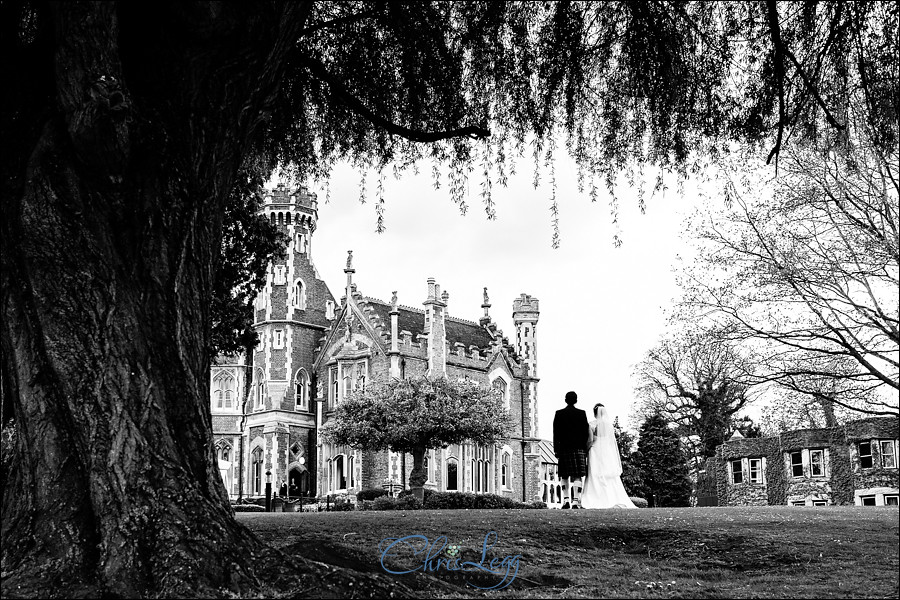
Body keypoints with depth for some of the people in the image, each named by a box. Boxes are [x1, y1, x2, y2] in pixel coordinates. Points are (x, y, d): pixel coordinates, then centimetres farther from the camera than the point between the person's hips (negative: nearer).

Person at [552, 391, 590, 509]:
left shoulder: (559, 414, 2)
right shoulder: (581, 413, 2)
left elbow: (556, 433, 0)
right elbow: (586, 432, 1)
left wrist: (556, 450, 3)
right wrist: (585, 448, 8)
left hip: (564, 447, 1)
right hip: (579, 447, -1)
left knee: (565, 475, 10)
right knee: (577, 475, -2)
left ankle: (567, 500, 0)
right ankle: (575, 501, -10)